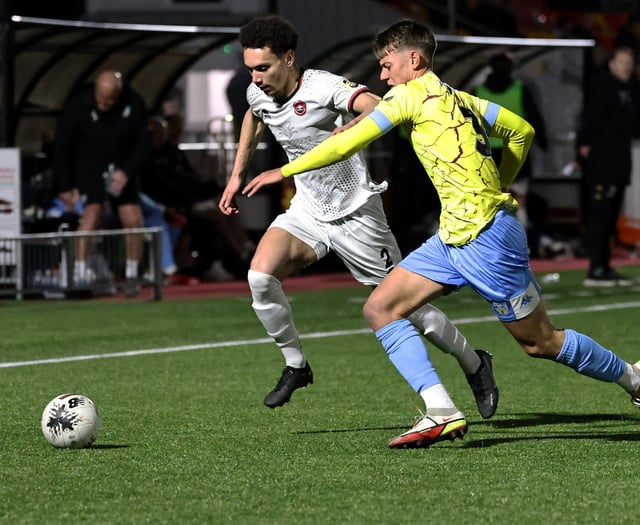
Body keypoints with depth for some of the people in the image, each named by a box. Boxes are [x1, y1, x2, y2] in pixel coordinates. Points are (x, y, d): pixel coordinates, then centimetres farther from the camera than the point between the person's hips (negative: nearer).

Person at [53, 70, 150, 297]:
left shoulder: (135, 106, -12)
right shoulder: (79, 105, -17)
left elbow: (143, 144, -2)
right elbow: (62, 147, -8)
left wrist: (126, 172, -18)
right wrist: (64, 187, -7)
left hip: (122, 170, 3)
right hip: (88, 168, -3)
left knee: (133, 220, -8)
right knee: (92, 210, -25)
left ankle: (131, 275, 9)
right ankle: (79, 272, -27)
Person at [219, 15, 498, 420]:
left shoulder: (323, 87, -25)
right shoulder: (258, 95, -3)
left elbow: (379, 109, -43)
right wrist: (237, 174, 23)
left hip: (355, 214, -6)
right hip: (307, 210, 6)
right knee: (261, 274, -19)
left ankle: (475, 365, 25)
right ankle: (295, 366, 0)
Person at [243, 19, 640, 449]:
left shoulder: (414, 93, -9)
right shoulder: (459, 98, 15)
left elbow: (349, 141, -12)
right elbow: (522, 131, 21)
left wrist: (285, 171, -5)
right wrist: (497, 187, 29)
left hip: (485, 235, -10)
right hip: (454, 236, 10)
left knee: (540, 341, 1)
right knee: (381, 308, -1)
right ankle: (441, 410, -9)